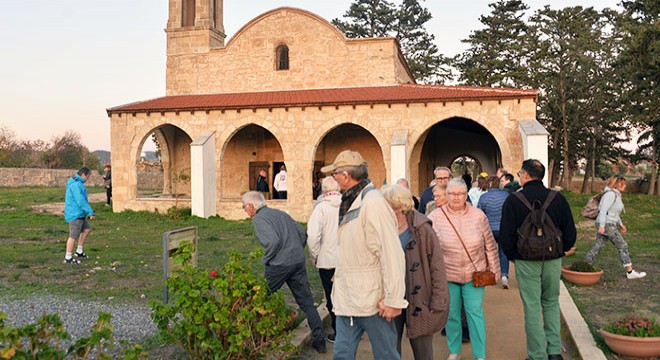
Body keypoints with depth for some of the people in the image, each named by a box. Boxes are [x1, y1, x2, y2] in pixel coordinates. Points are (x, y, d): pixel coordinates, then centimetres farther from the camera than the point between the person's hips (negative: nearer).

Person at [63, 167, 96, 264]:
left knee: (87, 229, 16)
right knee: (73, 236, -3)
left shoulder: (78, 183, 15)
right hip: (75, 215, -11)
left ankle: (79, 251, 23)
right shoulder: (76, 185, -19)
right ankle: (68, 258, 7)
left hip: (79, 214, 11)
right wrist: (91, 212, -21)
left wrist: (89, 211, 21)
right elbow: (81, 201, -25)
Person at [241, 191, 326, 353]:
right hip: (299, 261, 7)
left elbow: (273, 240, -21)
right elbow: (302, 233, 18)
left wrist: (266, 259, -7)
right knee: (306, 302, 9)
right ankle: (319, 340, 7)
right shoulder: (280, 213, 18)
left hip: (280, 265, -7)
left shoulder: (259, 219, -6)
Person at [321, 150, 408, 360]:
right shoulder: (350, 202, 9)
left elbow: (392, 255, -21)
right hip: (347, 298, 8)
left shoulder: (373, 203, -18)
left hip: (372, 301, -8)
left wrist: (393, 300, -20)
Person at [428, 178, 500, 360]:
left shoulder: (478, 215, -3)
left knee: (475, 312, 3)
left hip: (474, 273, 0)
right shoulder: (436, 216, -6)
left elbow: (490, 246, 4)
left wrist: (494, 270, 6)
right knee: (451, 314, 11)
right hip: (447, 274, 0)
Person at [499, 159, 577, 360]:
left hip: (526, 261, -3)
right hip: (553, 261, 3)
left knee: (532, 308, 5)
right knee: (551, 303, 18)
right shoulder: (558, 199, 0)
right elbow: (570, 232, 4)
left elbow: (506, 236, -8)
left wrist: (512, 256, 8)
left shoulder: (513, 201, -9)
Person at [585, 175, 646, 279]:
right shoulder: (610, 194, -15)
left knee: (598, 246, 9)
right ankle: (630, 271, 5)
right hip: (606, 224, -10)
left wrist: (620, 224, 28)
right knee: (622, 246, -2)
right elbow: (603, 210, -22)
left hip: (610, 224, 10)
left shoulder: (616, 195, 17)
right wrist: (602, 226, -27)